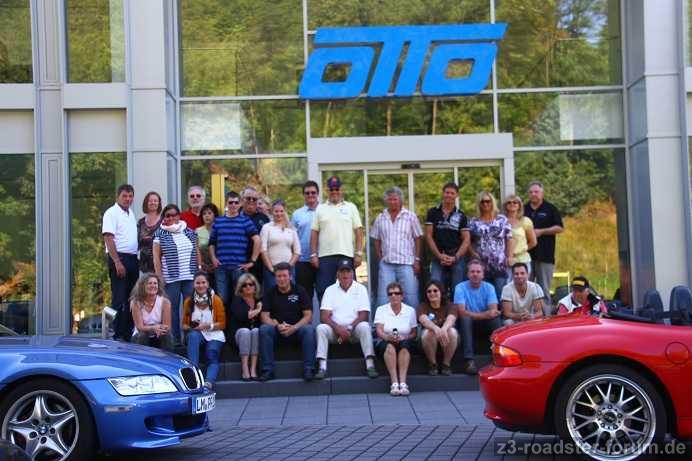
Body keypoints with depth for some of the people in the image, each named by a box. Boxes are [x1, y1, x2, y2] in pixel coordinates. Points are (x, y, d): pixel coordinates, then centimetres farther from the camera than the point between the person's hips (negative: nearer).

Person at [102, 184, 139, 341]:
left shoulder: (131, 213, 17)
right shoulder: (111, 213, -8)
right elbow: (108, 238, -16)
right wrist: (117, 262, -22)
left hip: (132, 259, 8)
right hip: (119, 258, -8)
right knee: (119, 299, -9)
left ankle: (128, 333, 17)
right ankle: (118, 335, -7)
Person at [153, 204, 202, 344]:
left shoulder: (189, 232, 14)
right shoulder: (160, 234, 5)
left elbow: (197, 253, 18)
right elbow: (156, 257, 1)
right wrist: (160, 277, -6)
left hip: (190, 277, 2)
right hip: (171, 278, -2)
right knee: (173, 308, 0)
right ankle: (175, 339, 5)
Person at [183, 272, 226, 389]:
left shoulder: (216, 300, 3)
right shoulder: (188, 301, 8)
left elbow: (222, 324, 2)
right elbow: (184, 324, 12)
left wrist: (207, 326, -13)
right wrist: (191, 327, -11)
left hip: (214, 334, -1)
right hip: (196, 335, 1)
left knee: (212, 357, -29)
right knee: (193, 335, -35)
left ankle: (209, 382, -50)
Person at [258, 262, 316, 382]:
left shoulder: (299, 291, 5)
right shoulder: (270, 293, 8)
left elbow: (308, 316, -1)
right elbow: (265, 316, 0)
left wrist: (294, 328, -18)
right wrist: (278, 326, -20)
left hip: (296, 330, -1)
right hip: (277, 331, 1)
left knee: (309, 329, -32)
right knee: (264, 329, -30)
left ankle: (308, 369, -29)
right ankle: (268, 370, -29)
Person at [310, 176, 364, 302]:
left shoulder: (351, 207, 11)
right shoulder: (320, 208, 13)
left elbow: (358, 231, 6)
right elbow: (314, 233, 10)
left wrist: (359, 253, -4)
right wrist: (313, 254, 1)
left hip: (346, 255, 0)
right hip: (325, 256, 1)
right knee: (323, 291, -2)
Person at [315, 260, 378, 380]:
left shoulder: (360, 289, 5)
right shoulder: (330, 290, 7)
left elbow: (364, 315, -4)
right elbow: (324, 316, -3)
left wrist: (349, 329, -17)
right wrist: (338, 328, -20)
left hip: (354, 329, -1)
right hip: (335, 330, 1)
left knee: (364, 326, -31)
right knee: (321, 328, -27)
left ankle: (370, 365, -34)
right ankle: (322, 367, -31)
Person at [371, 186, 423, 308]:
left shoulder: (410, 217, 3)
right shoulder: (380, 218, 10)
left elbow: (417, 239, 4)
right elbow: (377, 240, 15)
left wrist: (417, 260, -2)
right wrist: (380, 259, 7)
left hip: (406, 263, -2)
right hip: (386, 264, 2)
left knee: (410, 297, -4)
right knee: (384, 298, 1)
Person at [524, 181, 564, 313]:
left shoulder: (550, 209, 4)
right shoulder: (523, 209, 13)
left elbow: (560, 228, -2)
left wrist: (541, 232, -10)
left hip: (545, 256, -3)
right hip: (526, 254, 3)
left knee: (544, 289, 1)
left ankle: (545, 315, 3)